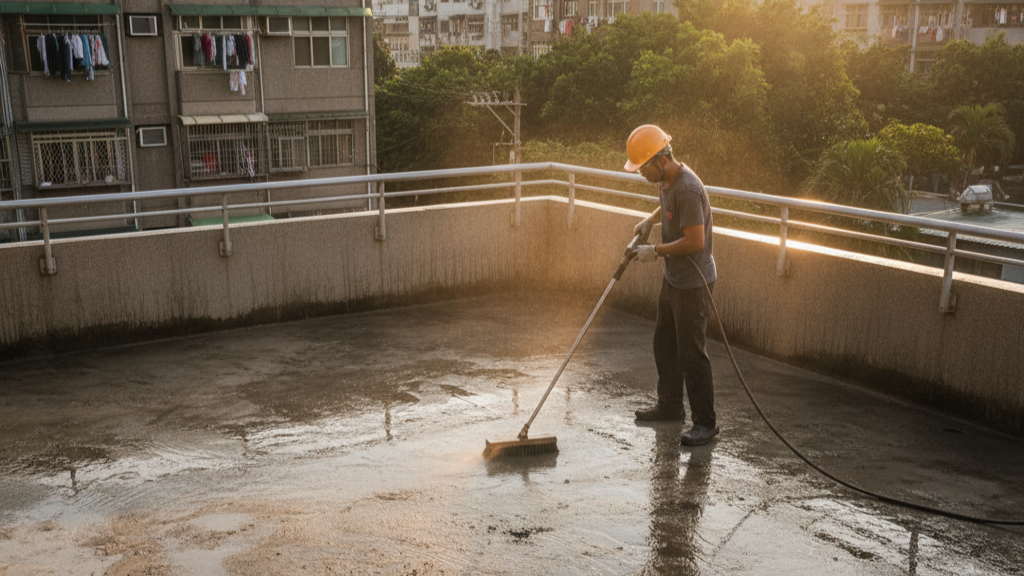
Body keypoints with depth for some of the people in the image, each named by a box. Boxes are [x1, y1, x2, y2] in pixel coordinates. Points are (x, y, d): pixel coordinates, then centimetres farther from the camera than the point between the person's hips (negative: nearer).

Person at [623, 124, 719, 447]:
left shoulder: (687, 189, -27)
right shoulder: (666, 180, 4)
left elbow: (696, 241, -29)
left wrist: (656, 251, -19)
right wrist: (650, 220, 10)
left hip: (694, 284, -10)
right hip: (673, 278, 10)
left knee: (691, 352, -5)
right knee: (664, 344, 20)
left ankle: (705, 422, 6)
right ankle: (670, 405, 35)